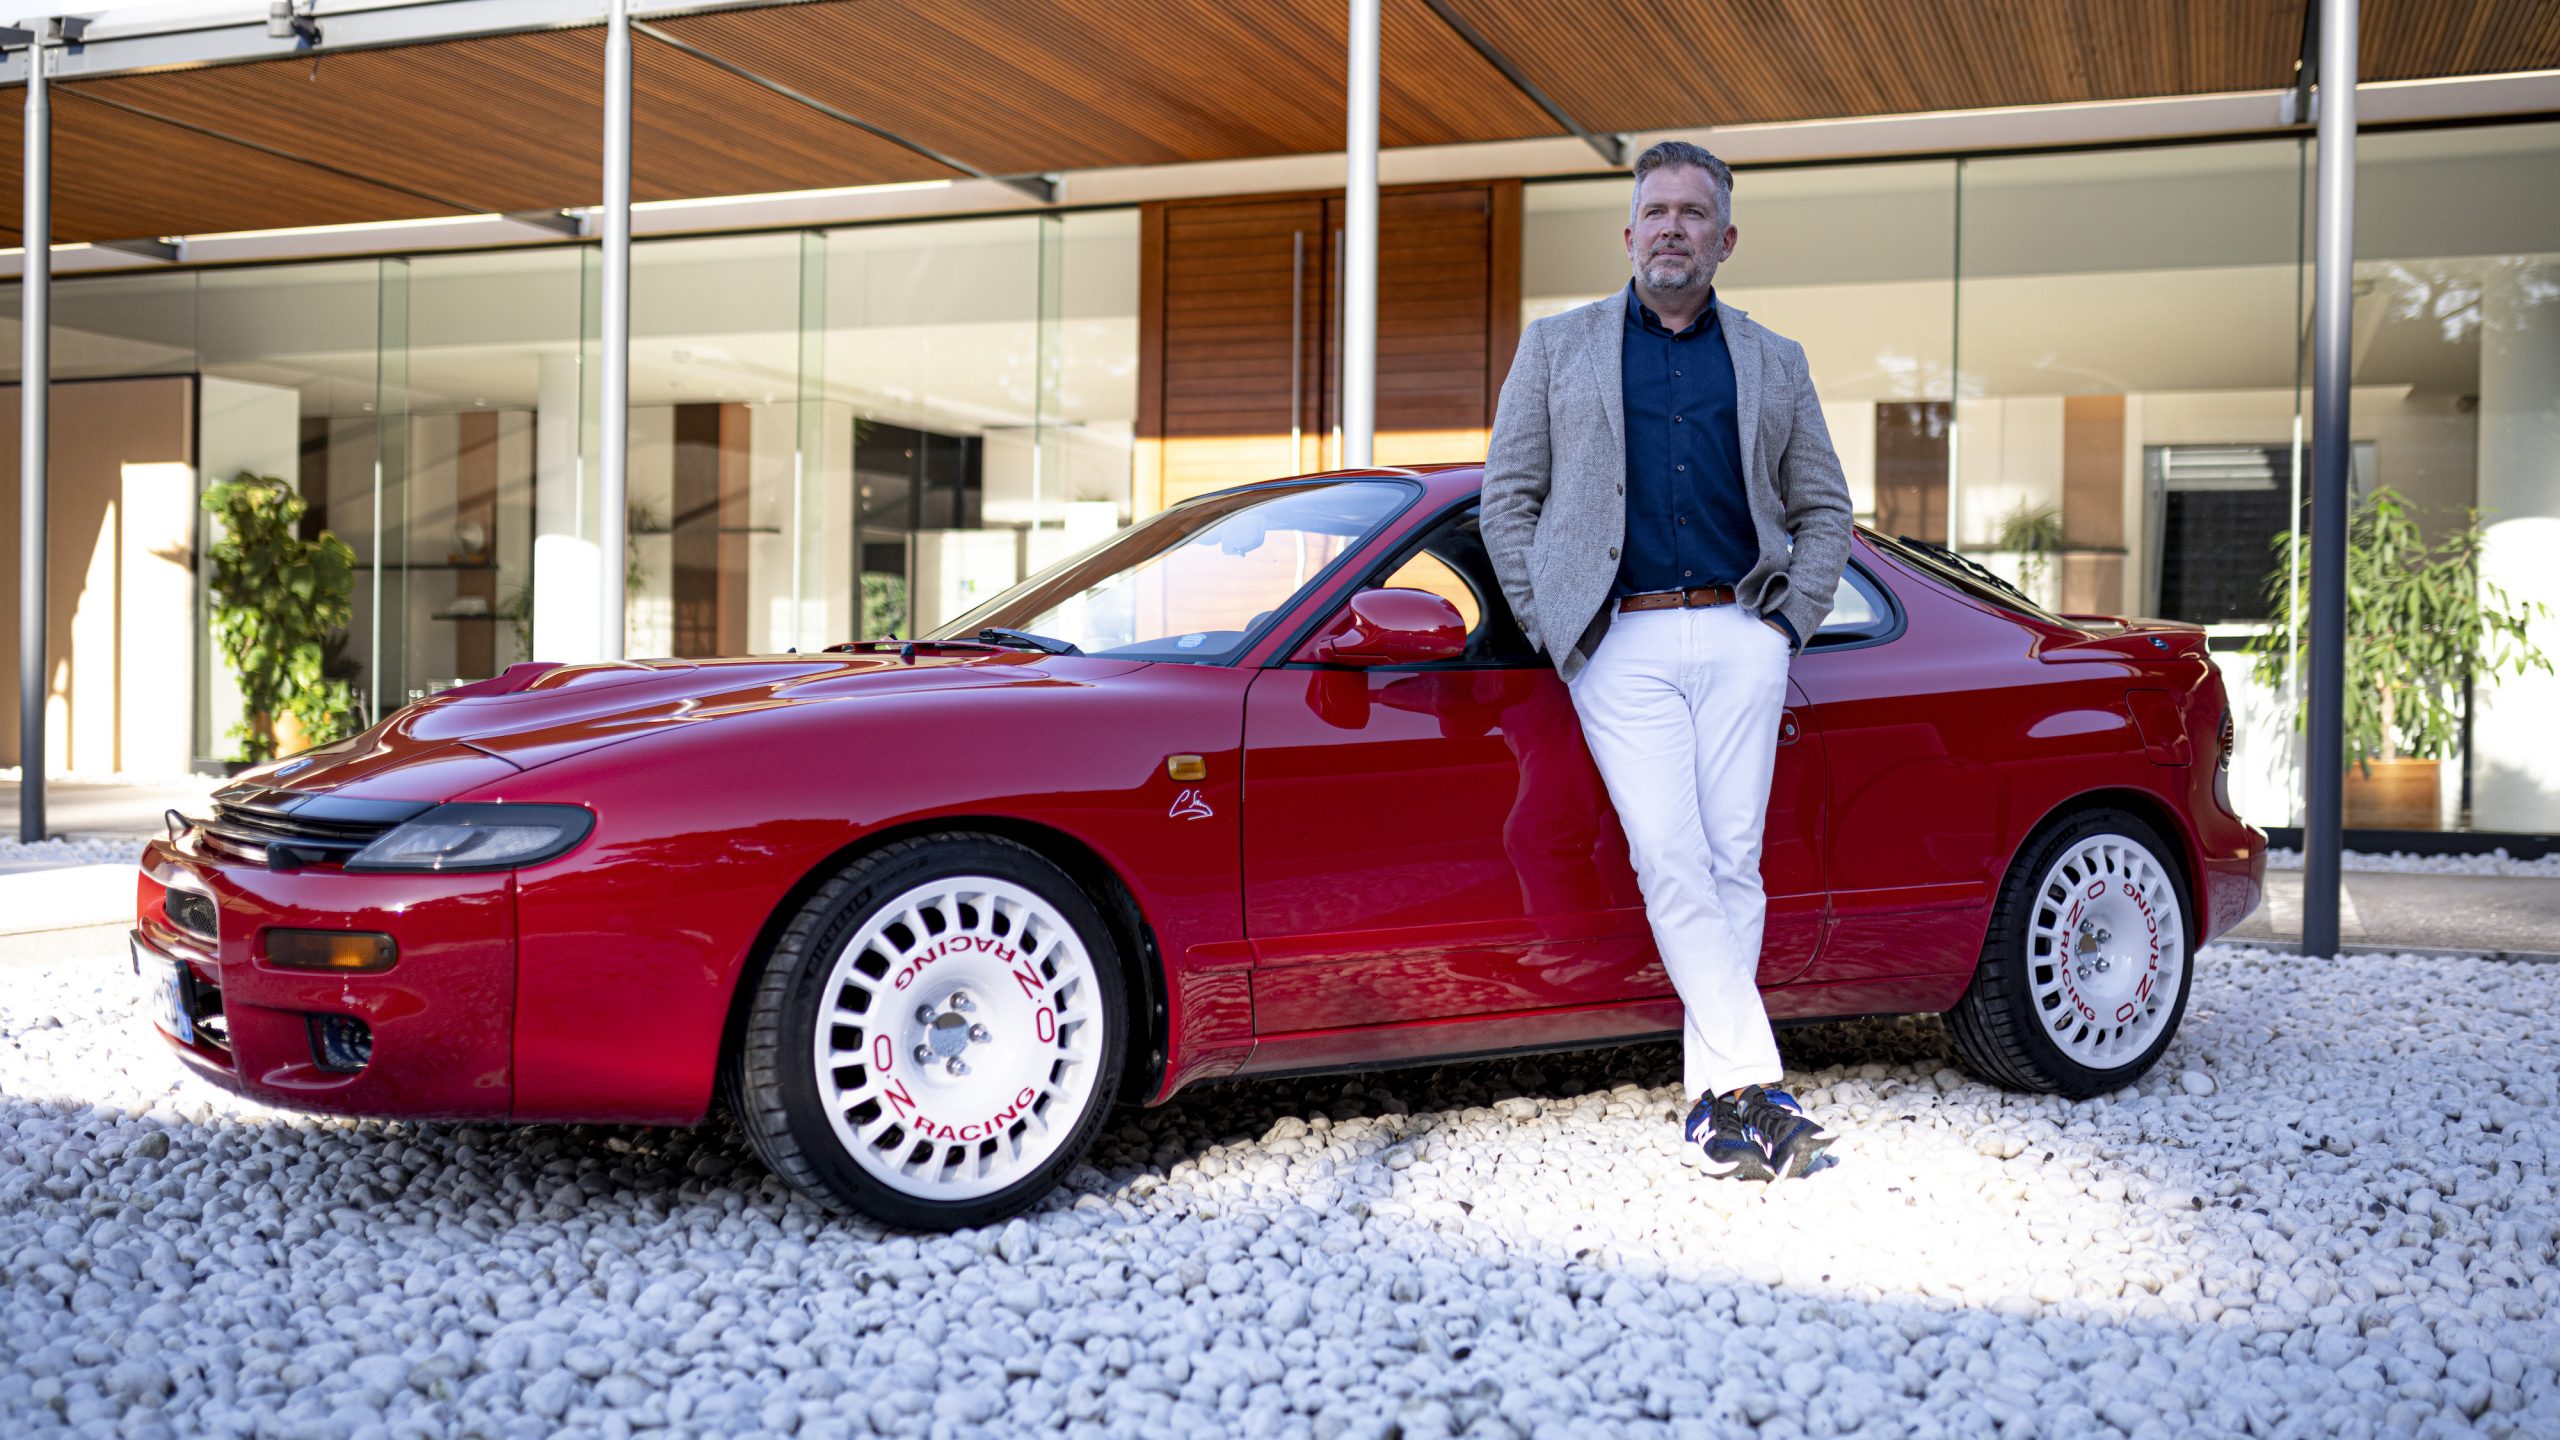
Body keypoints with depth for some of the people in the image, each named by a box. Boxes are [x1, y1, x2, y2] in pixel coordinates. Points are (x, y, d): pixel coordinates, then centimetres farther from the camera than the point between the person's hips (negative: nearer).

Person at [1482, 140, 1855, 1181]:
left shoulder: (1774, 363, 18)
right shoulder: (1557, 346, 14)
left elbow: (1823, 508, 21)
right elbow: (1507, 493, 11)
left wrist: (1791, 622, 7)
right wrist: (1552, 628, 1)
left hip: (1741, 639, 2)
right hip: (1624, 645, -1)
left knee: (1733, 866, -2)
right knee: (1671, 865, -13)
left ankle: (1713, 1099, 4)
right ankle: (1755, 1086, -14)